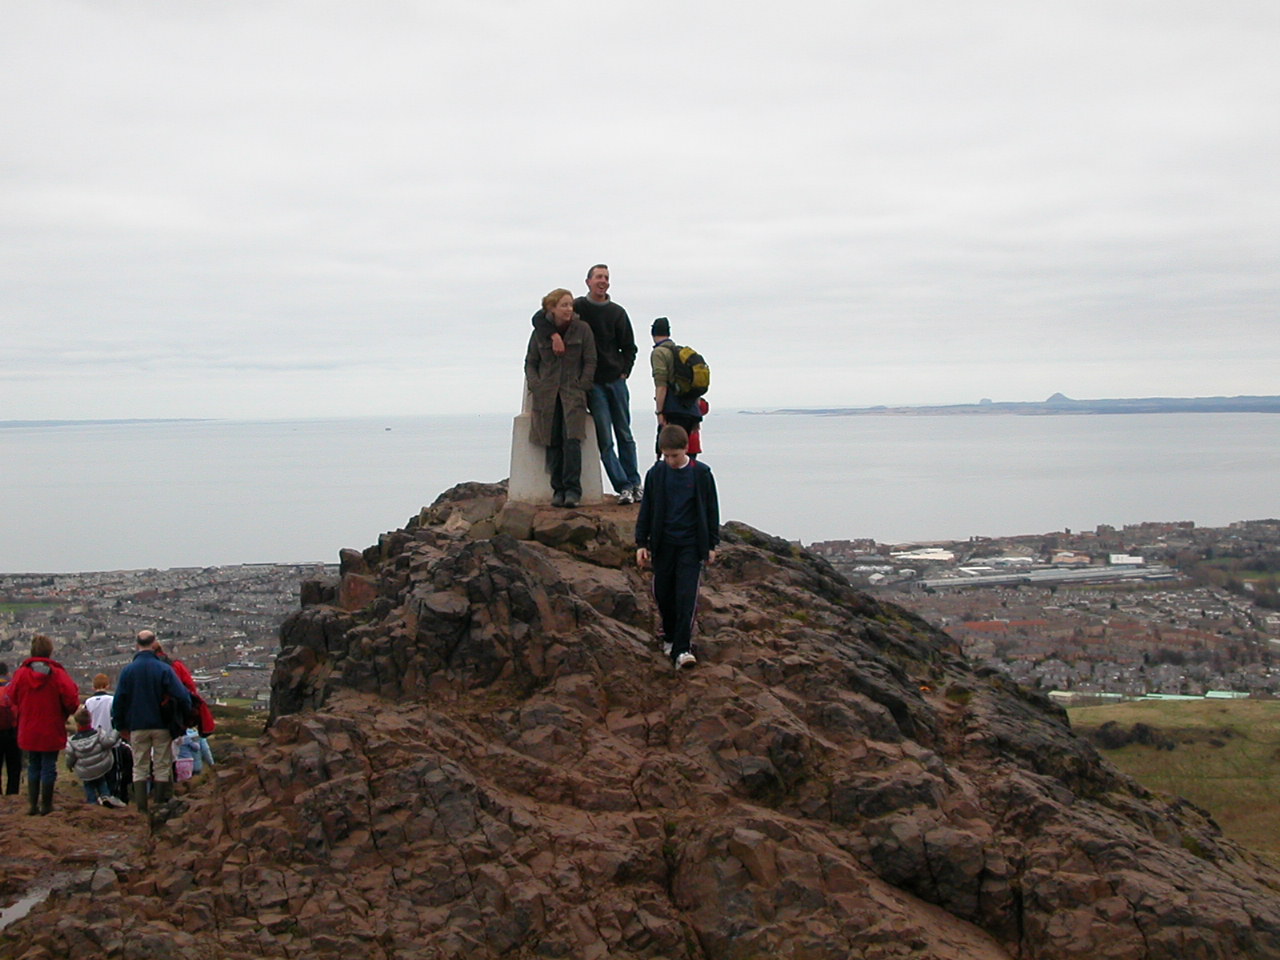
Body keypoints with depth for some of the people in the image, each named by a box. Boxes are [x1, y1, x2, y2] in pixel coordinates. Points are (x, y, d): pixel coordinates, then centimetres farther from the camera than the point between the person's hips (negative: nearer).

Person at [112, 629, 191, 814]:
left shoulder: (128, 671, -3)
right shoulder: (164, 669, -10)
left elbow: (118, 701, 2)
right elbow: (181, 695, -13)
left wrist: (121, 726, 14)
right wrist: (185, 716, 5)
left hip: (137, 727, 1)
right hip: (162, 726, -1)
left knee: (139, 768, 8)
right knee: (162, 767, 7)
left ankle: (141, 808, 5)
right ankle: (161, 805, 7)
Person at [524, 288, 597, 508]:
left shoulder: (582, 329, 4)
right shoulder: (540, 332, 8)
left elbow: (590, 362, 4)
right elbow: (530, 363, 13)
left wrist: (580, 388, -5)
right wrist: (536, 387, -2)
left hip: (573, 392, -2)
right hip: (546, 394, 2)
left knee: (572, 439, -17)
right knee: (552, 442, -5)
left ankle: (572, 490, -16)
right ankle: (558, 490, 0)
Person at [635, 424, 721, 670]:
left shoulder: (701, 474, -3)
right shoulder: (656, 474, 1)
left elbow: (711, 510, 4)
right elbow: (646, 510, 7)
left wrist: (711, 544, 4)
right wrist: (642, 544, 4)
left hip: (691, 545, -2)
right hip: (663, 544, 2)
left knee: (686, 595, -9)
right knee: (663, 594, 8)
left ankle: (682, 649, -12)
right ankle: (669, 637, 30)